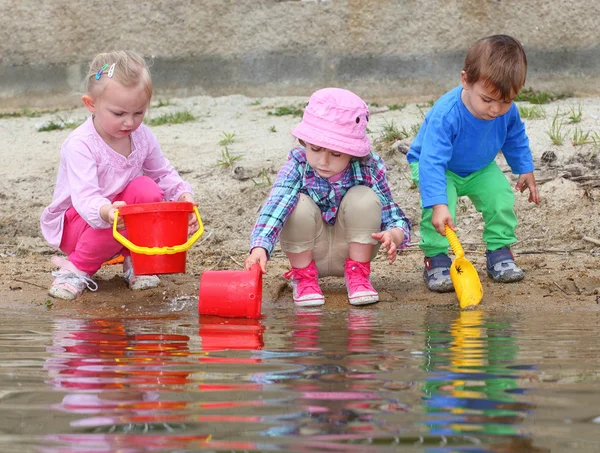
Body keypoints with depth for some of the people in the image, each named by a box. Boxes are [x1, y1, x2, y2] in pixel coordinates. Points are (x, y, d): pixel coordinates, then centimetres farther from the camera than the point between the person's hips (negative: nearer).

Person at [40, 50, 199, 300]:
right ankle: (78, 269, -10)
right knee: (118, 221, -35)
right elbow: (84, 197, -38)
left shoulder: (142, 136, -7)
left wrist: (183, 195, -17)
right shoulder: (79, 145, -27)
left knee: (147, 189, -24)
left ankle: (135, 261, -6)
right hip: (73, 221, -5)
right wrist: (106, 212, -62)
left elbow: (163, 174, 6)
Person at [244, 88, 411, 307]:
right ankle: (304, 276, -5)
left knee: (364, 198, -26)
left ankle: (358, 275, -6)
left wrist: (392, 236, -43)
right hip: (309, 252, 0)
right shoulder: (296, 167, -21)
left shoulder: (369, 168, -18)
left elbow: (394, 217, -18)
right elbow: (274, 207, -37)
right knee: (300, 204, -30)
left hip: (351, 250, 0)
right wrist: (259, 248, -56)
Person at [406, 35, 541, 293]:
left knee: (500, 195, -16)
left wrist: (525, 170, 10)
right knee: (439, 206, -31)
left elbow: (516, 140, 3)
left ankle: (499, 251, 4)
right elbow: (432, 162, -45)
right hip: (440, 168, -5)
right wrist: (438, 205, -52)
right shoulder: (444, 115, -42)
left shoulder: (508, 111, -23)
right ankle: (435, 258, -14)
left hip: (479, 170, 5)